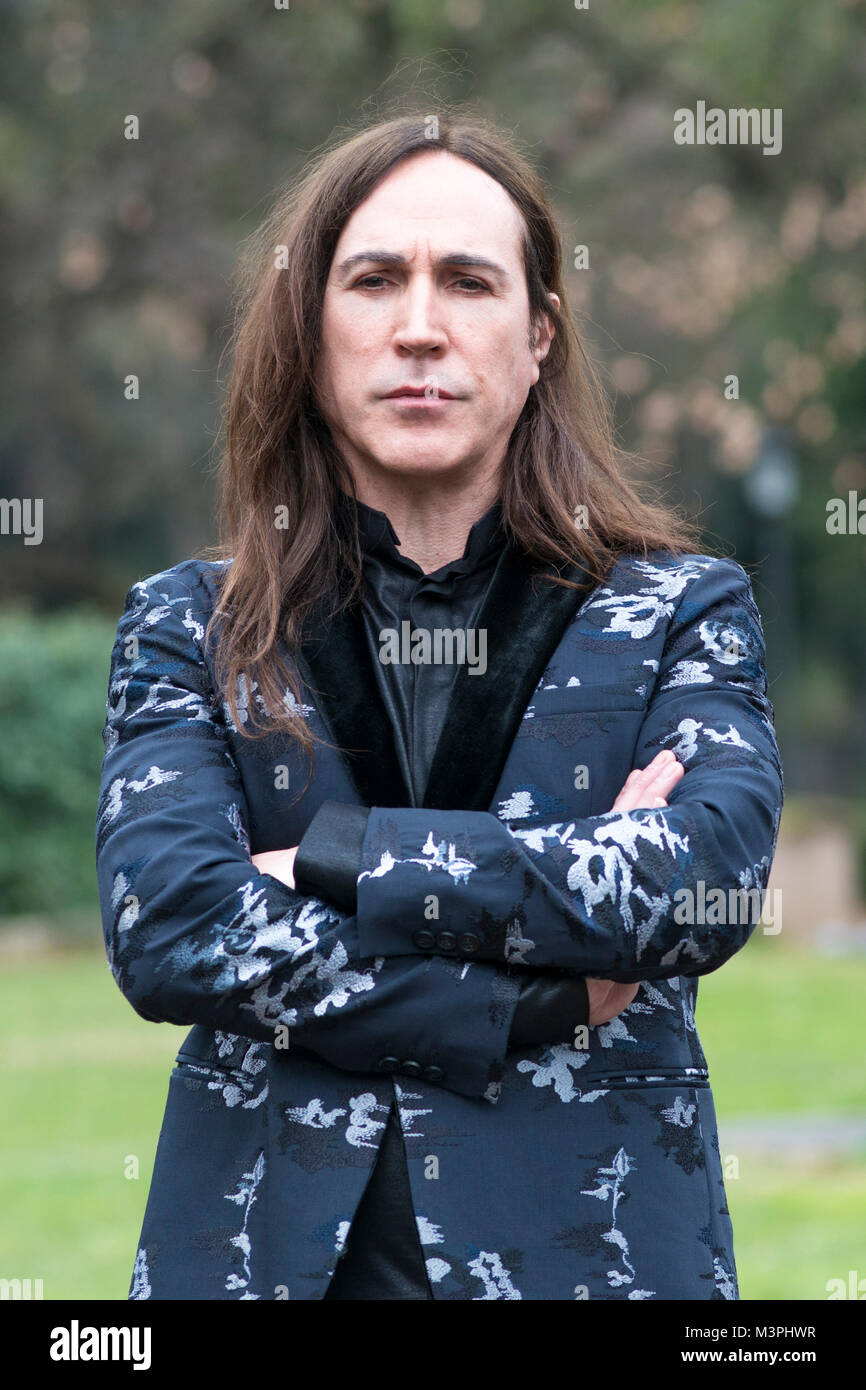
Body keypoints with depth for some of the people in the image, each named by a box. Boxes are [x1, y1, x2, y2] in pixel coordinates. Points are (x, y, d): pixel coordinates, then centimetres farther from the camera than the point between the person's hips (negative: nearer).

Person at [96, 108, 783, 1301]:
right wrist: (535, 1008, -15)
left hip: (586, 1241, 0)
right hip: (269, 1241, 0)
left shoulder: (680, 610, 4)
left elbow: (709, 883, -15)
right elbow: (163, 930, -11)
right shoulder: (188, 624, 5)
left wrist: (333, 859, -15)